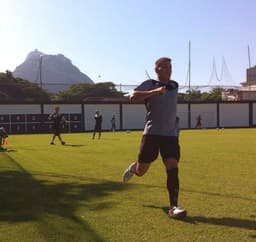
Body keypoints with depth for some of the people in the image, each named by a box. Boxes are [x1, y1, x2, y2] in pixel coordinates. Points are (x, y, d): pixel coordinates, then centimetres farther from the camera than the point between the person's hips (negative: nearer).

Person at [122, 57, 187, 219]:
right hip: (152, 133, -3)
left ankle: (173, 207, -6)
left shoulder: (175, 85, 15)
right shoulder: (149, 84, -3)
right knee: (141, 171, 5)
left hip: (171, 134, 4)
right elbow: (133, 97, -21)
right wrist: (154, 91, -29)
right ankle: (134, 168, 42)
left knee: (173, 169, -10)